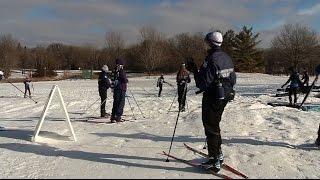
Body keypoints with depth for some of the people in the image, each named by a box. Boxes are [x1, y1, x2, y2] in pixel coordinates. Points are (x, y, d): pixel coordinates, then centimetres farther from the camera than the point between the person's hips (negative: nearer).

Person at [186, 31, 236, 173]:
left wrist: (194, 70, -15)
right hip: (225, 97, 9)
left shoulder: (211, 60, -22)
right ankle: (218, 154, 35)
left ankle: (214, 162, 10)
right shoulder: (227, 57, 5)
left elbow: (203, 84, -24)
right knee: (215, 125, 23)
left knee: (211, 128, 3)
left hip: (212, 99, -8)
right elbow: (233, 79, 12)